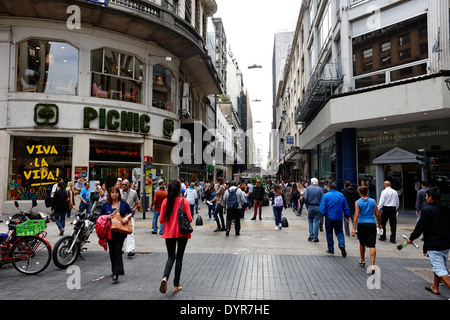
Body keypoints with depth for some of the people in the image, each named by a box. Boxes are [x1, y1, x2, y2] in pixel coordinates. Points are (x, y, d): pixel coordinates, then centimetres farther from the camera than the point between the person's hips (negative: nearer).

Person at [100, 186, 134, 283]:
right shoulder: (106, 205, 6)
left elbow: (131, 212, 11)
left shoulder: (123, 203, 3)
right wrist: (107, 217, -11)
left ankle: (117, 273, -12)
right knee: (112, 251, 13)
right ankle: (115, 270, 31)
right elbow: (100, 216, 9)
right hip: (110, 232, 3)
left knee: (118, 250, -10)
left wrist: (127, 217, -8)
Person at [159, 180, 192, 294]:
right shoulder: (184, 201, -10)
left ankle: (165, 277, -12)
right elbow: (189, 219, -12)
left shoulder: (165, 201, -5)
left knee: (171, 257, 15)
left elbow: (161, 220, -4)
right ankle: (176, 285, 16)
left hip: (169, 233, 1)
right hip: (182, 233, -1)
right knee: (179, 258, 12)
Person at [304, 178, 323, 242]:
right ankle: (315, 237, 5)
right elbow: (322, 198, -4)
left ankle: (311, 235, 4)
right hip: (318, 207, 0)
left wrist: (307, 206, 6)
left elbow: (305, 198, -6)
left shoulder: (308, 188, -1)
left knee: (310, 221, 14)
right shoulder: (320, 189, -1)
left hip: (310, 206, 0)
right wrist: (321, 207, 7)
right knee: (316, 222, 4)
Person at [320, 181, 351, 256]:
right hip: (339, 218, 2)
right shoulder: (341, 195, -1)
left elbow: (322, 209, -12)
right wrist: (347, 216, 20)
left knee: (329, 233, 12)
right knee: (339, 232, 12)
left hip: (329, 217, -2)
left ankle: (331, 249, 19)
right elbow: (346, 208, 6)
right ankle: (342, 244, -13)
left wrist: (324, 214, 8)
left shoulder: (325, 196, -11)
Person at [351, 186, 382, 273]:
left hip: (361, 224, 0)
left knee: (362, 244, 19)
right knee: (372, 245, -3)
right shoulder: (373, 201, 2)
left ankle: (362, 260, 37)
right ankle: (372, 265, -13)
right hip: (371, 224, 0)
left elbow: (356, 215, -11)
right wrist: (379, 224, 21)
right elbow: (377, 214, 5)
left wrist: (353, 228, -12)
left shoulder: (357, 202, -4)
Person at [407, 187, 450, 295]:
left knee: (440, 270, -3)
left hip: (434, 246, -8)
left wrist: (411, 238, 0)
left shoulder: (428, 210, -16)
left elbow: (420, 227, -13)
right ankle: (435, 287, 34)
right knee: (440, 267, 22)